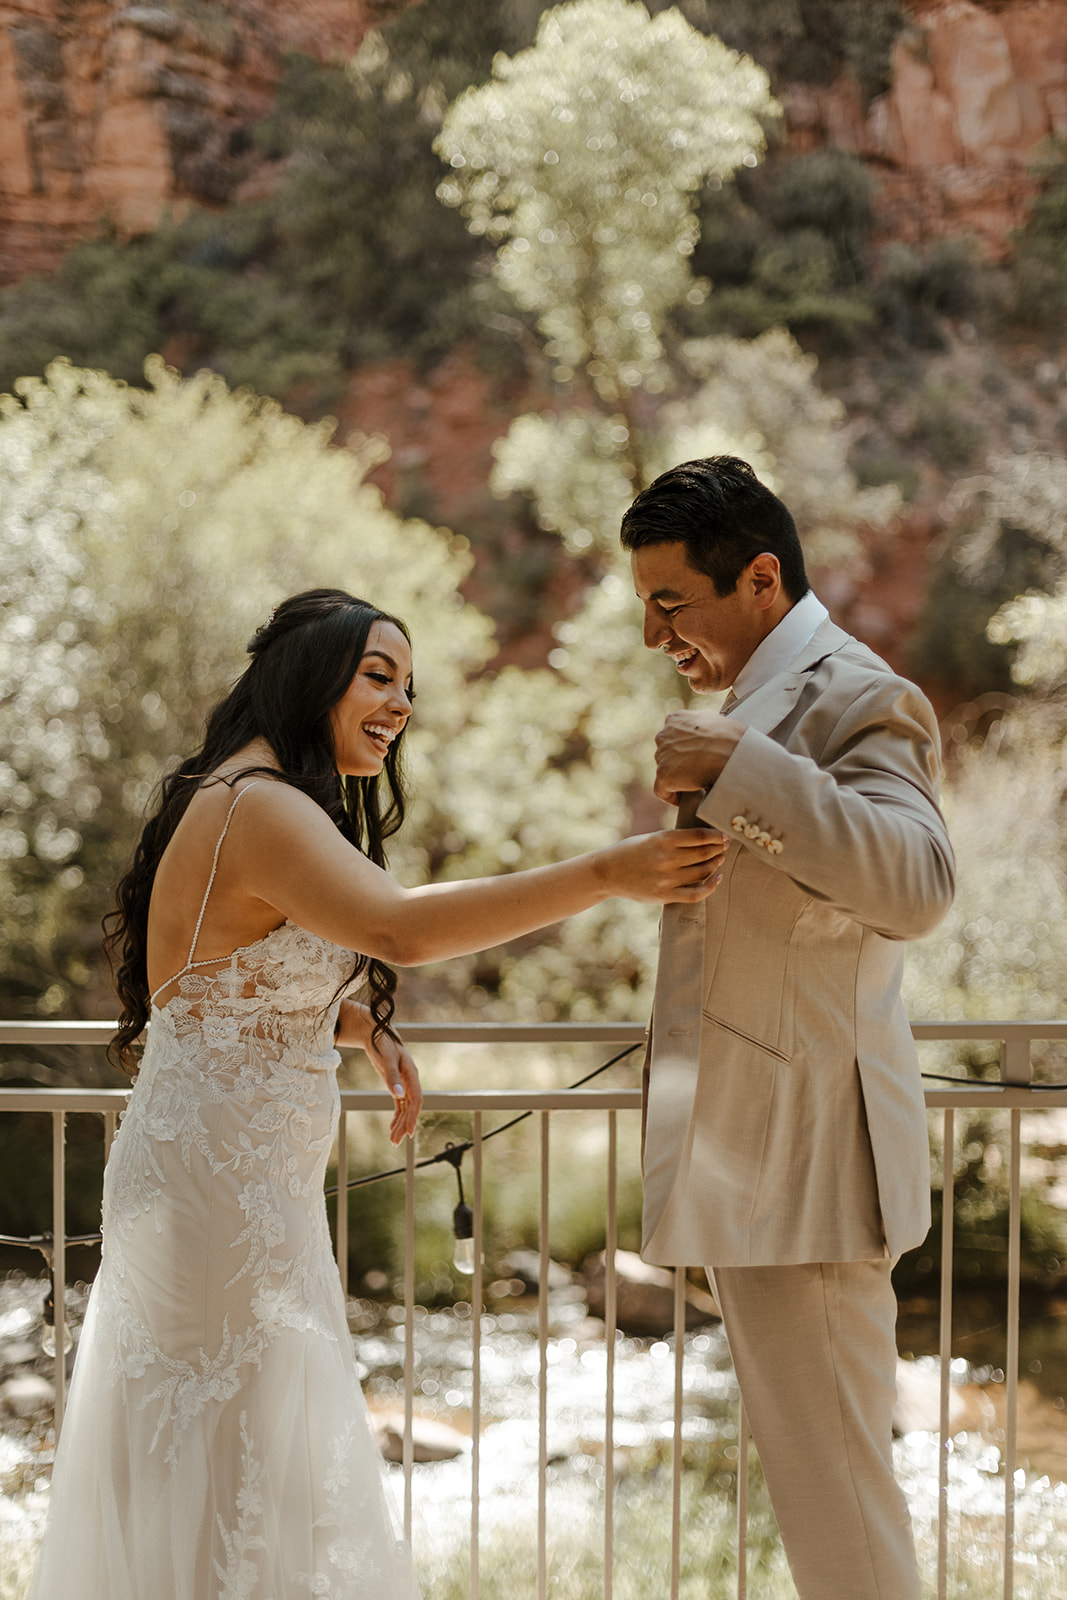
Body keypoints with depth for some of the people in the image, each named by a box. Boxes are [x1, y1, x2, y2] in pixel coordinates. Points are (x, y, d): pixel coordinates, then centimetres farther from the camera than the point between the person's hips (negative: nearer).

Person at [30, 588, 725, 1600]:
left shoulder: (258, 804, 16)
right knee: (233, 1462, -3)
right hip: (215, 1186, -10)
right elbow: (400, 927, -34)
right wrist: (605, 875, -36)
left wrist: (363, 1027, 5)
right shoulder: (258, 806, -18)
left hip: (240, 1185, 10)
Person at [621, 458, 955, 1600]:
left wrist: (738, 768, -32)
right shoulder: (766, 699, 16)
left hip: (798, 1160, -10)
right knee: (814, 1471, 17)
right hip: (757, 1152, 10)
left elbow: (916, 885, -32)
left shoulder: (855, 700, -14)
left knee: (832, 1483, -4)